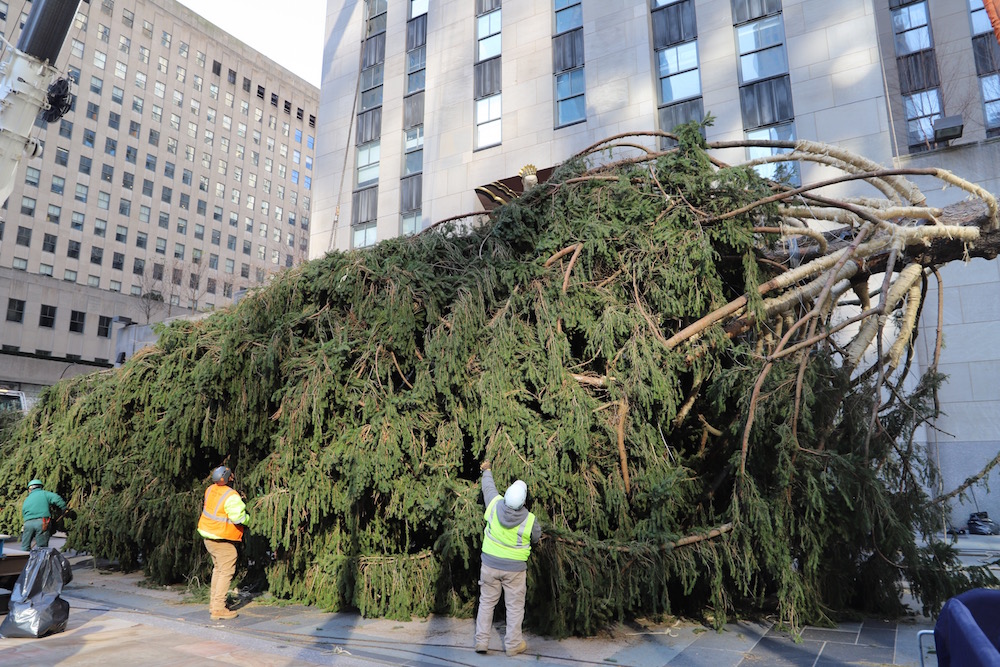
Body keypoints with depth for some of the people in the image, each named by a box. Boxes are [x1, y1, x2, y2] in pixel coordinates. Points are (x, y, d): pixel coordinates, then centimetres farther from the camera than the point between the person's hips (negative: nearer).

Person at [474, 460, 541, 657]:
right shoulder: (529, 520, -20)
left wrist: (487, 471, 25)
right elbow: (536, 538, 1)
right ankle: (513, 644, 22)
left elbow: (489, 487, 5)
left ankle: (481, 641, 20)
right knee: (515, 606, 13)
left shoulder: (495, 505, -17)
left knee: (487, 602, 16)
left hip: (490, 563, 2)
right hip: (515, 568, -2)